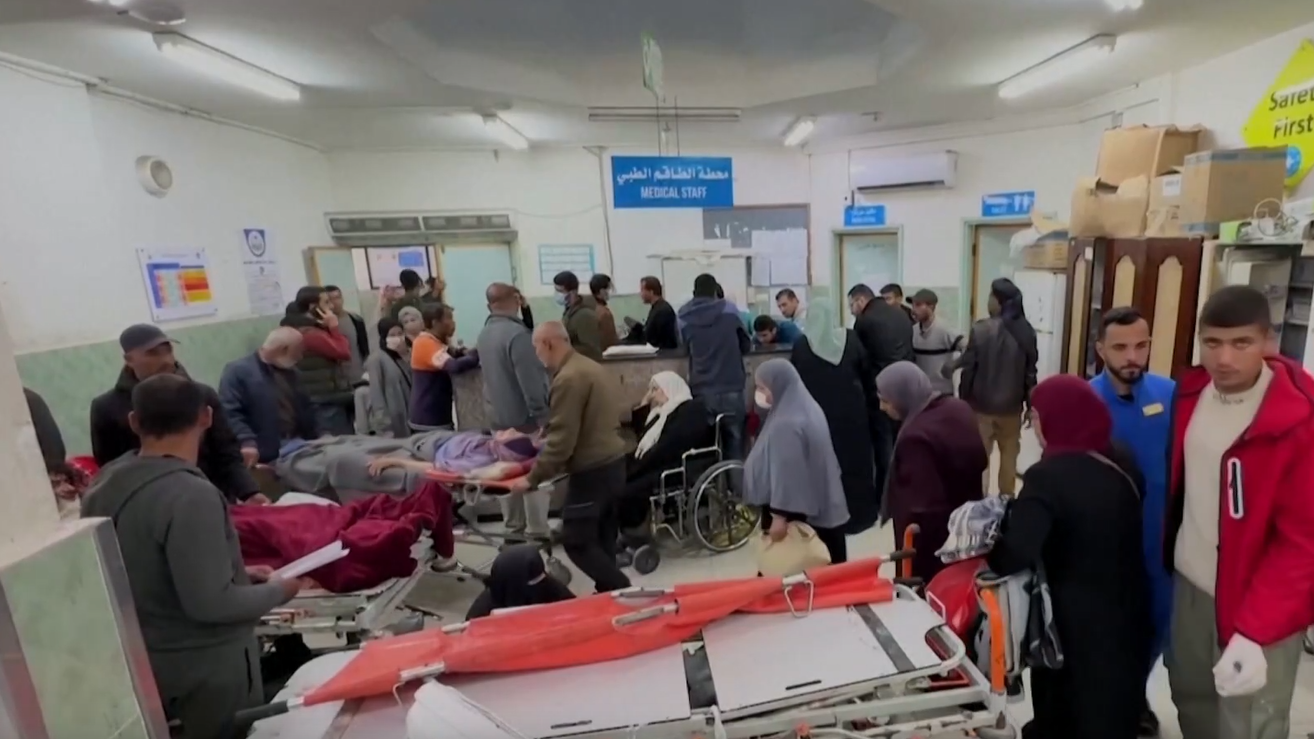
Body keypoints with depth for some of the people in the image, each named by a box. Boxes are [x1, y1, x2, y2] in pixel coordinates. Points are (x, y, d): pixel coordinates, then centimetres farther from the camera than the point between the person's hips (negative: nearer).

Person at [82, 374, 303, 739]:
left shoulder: (105, 483, -2)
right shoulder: (190, 495, -30)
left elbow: (145, 571, 8)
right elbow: (210, 604, -28)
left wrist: (235, 573, 8)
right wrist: (278, 590, -12)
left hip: (142, 661, 8)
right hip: (208, 667, -7)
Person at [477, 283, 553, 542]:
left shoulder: (484, 333, 7)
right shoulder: (517, 333, -21)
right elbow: (531, 381, -23)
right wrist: (543, 416, -18)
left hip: (496, 413, 9)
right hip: (522, 415, -8)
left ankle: (513, 528, 26)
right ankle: (537, 533, 8)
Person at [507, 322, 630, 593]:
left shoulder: (568, 378, -18)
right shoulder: (592, 368, 12)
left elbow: (561, 439, -20)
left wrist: (533, 478, -11)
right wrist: (542, 438, 27)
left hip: (591, 471, -10)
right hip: (613, 463, 10)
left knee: (576, 542, 2)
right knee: (603, 539, 17)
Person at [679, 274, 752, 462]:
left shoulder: (685, 317, 2)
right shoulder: (729, 311, 1)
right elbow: (746, 346, 12)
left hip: (701, 393, 1)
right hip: (731, 390, -1)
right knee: (734, 447, 8)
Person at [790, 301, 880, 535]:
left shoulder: (801, 345, -6)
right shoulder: (850, 338, -1)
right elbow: (867, 373, 5)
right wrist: (871, 400, 17)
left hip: (817, 414, -1)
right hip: (852, 412, 2)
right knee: (855, 460, 13)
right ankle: (861, 513, 23)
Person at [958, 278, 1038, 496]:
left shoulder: (981, 329, -15)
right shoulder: (1027, 332, -4)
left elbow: (968, 369, -12)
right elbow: (1030, 373, 0)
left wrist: (963, 401, -1)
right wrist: (1030, 406, 10)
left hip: (981, 406, -3)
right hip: (1011, 407, 3)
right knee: (1009, 456, 17)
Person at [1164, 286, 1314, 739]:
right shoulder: (1191, 394, -1)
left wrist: (1254, 630, -23)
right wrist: (1169, 556, 11)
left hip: (1258, 603, -5)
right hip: (1189, 582, 5)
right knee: (1190, 698, 20)